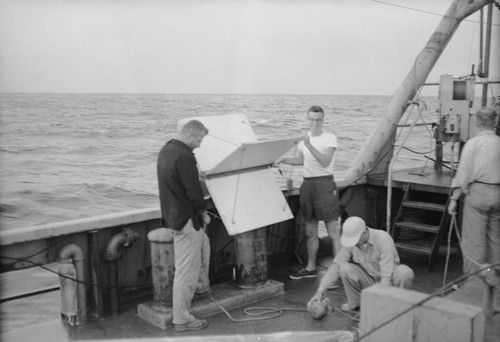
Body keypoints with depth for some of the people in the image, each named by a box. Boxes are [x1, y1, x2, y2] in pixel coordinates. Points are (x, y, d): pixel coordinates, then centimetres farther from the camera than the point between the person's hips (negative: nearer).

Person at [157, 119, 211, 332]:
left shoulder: (166, 150, 8)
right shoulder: (184, 156, -23)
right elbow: (193, 190, -23)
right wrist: (203, 212, -6)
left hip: (172, 215, 10)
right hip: (186, 219, -10)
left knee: (203, 243, 32)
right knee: (186, 270, 0)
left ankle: (201, 285, 49)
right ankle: (181, 319, 10)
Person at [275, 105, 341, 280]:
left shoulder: (330, 138, -6)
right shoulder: (304, 138, 13)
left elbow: (325, 161, -17)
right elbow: (299, 160, 17)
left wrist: (309, 145, -26)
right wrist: (283, 159, 0)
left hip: (324, 183, -6)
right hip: (307, 184, 6)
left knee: (333, 232, -6)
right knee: (310, 231, 15)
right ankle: (310, 268, 26)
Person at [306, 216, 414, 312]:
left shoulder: (383, 239, -29)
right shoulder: (351, 241, -15)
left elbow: (387, 275, -32)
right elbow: (336, 266, -11)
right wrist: (320, 291, -21)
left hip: (389, 281, -3)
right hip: (369, 281, 3)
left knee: (405, 273, -34)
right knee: (345, 268, -24)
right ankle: (355, 303, -1)